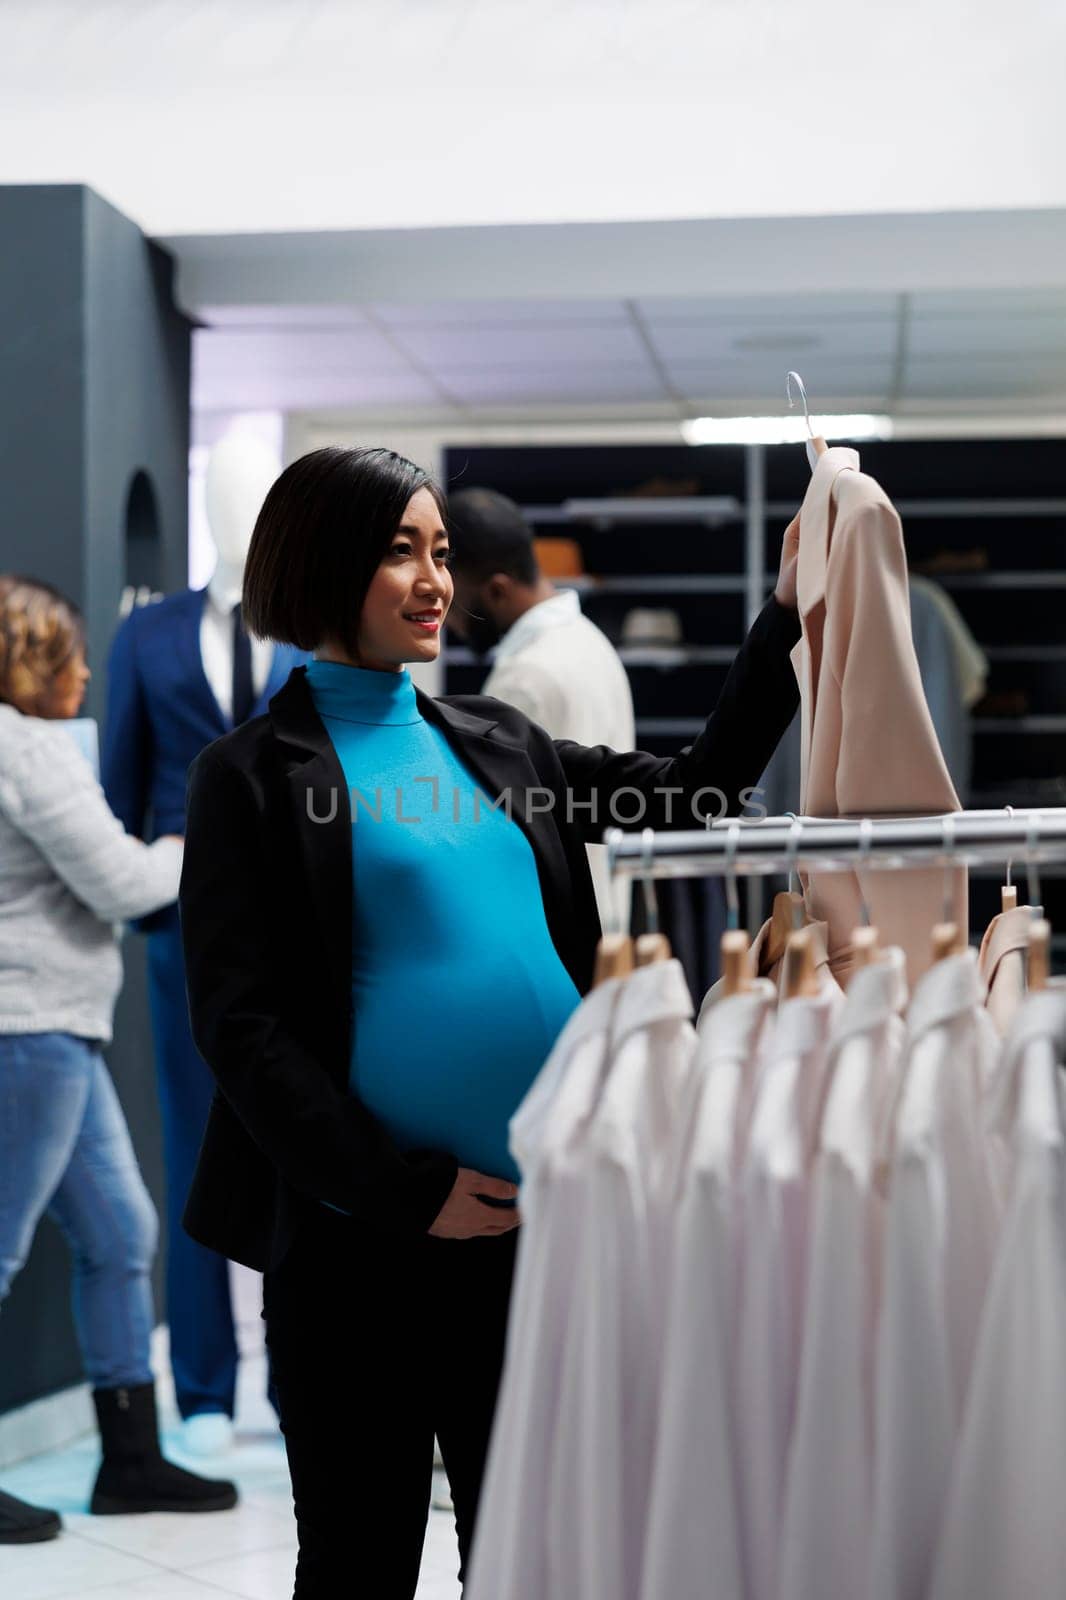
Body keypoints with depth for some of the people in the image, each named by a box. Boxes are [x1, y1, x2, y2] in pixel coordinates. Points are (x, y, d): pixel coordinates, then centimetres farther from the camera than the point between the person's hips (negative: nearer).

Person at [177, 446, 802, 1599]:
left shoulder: (494, 742, 12)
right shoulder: (251, 776, -4)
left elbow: (692, 796, 15)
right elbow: (238, 1027, -10)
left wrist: (787, 620, 5)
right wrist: (408, 1193, -15)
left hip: (540, 1215, 5)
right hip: (362, 1237, -5)